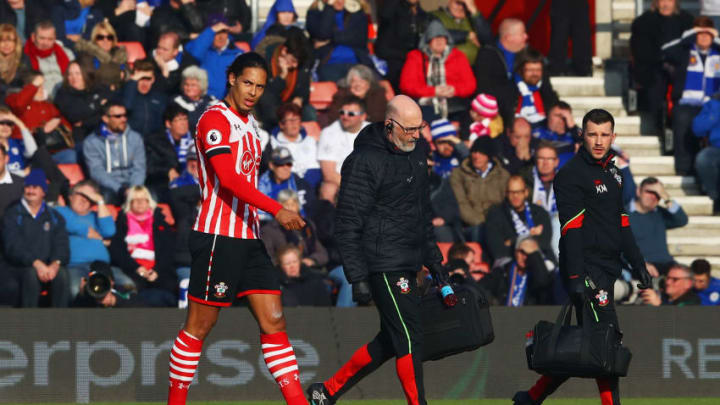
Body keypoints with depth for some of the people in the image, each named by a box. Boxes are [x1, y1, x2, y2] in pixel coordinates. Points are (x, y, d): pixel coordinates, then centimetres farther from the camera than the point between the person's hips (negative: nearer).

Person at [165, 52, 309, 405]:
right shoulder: (215, 119, -11)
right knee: (199, 326, -2)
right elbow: (228, 179, -22)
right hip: (217, 237, -8)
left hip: (248, 237, 8)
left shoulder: (249, 124, 17)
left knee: (273, 321, 1)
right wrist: (277, 210, -28)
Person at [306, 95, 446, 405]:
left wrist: (432, 256, 22)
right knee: (409, 338, -9)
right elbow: (347, 224, -16)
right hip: (383, 264, -9)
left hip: (407, 264, 9)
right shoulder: (365, 161, -15)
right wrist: (358, 277, -19)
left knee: (391, 340, 13)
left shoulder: (415, 152, 11)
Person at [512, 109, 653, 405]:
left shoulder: (612, 172, 18)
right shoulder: (571, 175, -9)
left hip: (607, 270, 9)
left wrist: (638, 265, 23)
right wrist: (575, 277, -24)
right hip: (586, 269, -9)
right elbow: (572, 230, -17)